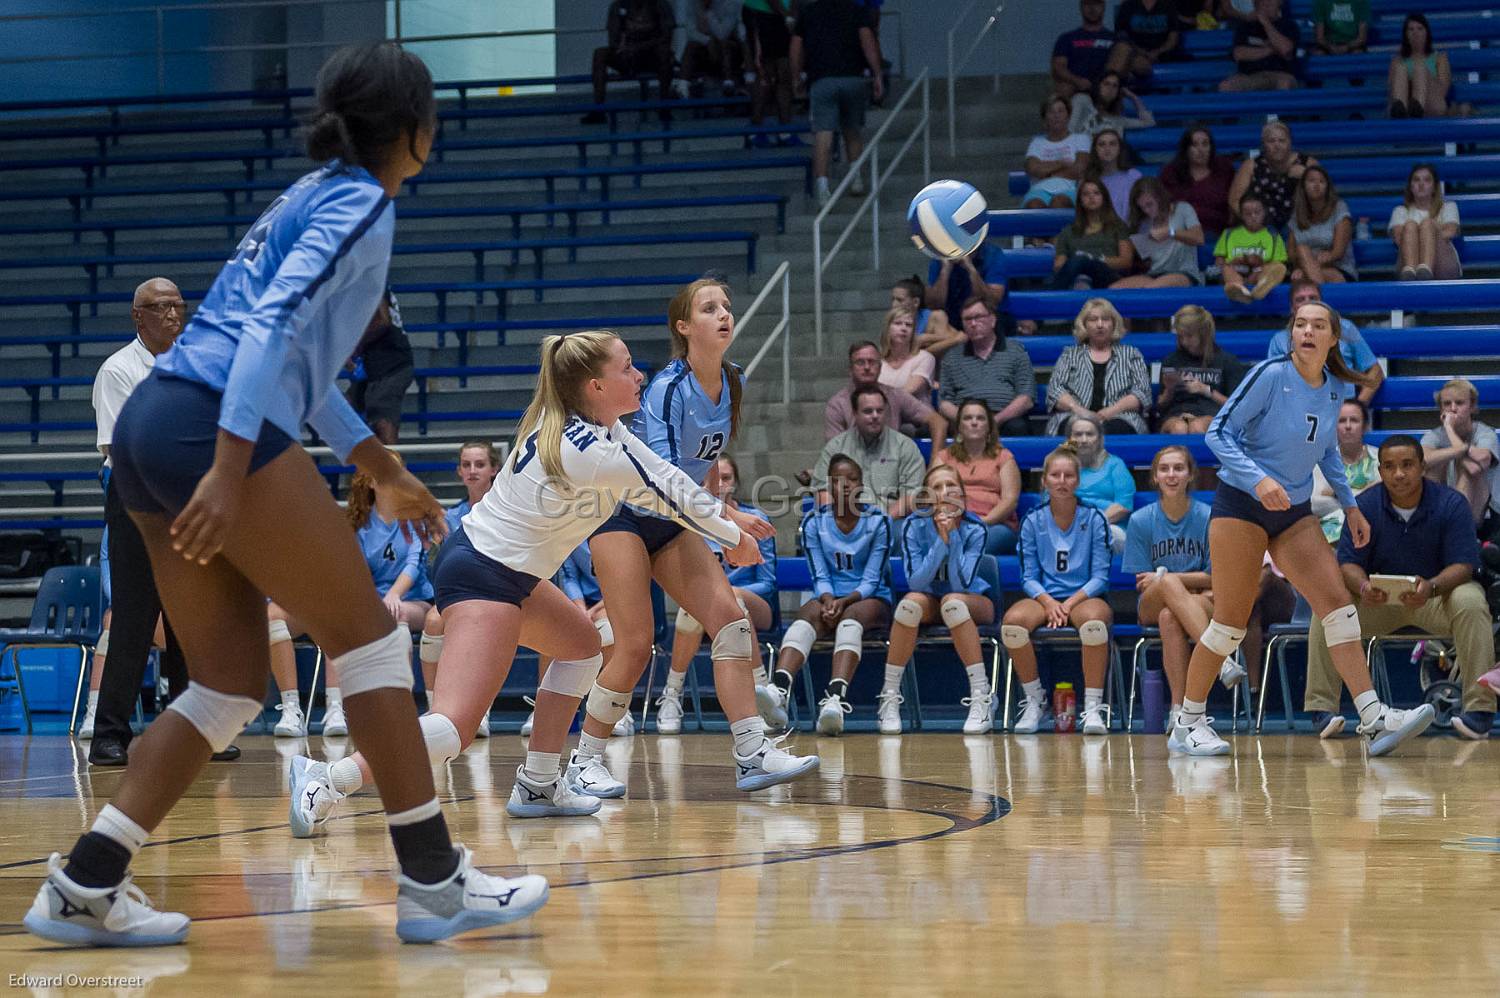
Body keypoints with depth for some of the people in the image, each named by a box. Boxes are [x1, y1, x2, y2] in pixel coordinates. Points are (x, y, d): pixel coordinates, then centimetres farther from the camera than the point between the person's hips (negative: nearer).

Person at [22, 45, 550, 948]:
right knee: (368, 636, 0)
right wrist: (229, 470, -26)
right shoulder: (360, 206, -3)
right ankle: (434, 883, 1)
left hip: (153, 429, 9)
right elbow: (273, 326, -18)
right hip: (217, 429, -9)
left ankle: (84, 885, 3)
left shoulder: (313, 198, 25)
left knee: (233, 687, 9)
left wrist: (388, 474, 38)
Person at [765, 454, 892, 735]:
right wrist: (828, 600, -21)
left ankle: (835, 697, -62)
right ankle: (778, 690, -60)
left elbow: (872, 580, -6)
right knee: (809, 615, -34)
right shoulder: (814, 522, 5)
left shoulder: (878, 521, -1)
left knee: (850, 617, -37)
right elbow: (820, 577, 1)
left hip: (870, 600, -1)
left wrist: (844, 602, -23)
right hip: (830, 597, 1)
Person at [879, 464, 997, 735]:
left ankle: (982, 697, -36)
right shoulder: (914, 526, -13)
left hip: (974, 603, -1)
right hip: (929, 603, 1)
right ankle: (889, 696, -24)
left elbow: (961, 584, -24)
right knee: (911, 601, -33)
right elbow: (916, 582, -21)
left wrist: (952, 536, -29)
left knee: (952, 601, -36)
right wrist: (941, 542, -30)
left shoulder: (974, 528, -16)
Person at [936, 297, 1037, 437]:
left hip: (1006, 419, 0)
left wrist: (997, 419, -11)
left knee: (1017, 427, -36)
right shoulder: (952, 359, 22)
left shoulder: (1016, 351, 15)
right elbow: (944, 403, 15)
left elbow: (1027, 399, 5)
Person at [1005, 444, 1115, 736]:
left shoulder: (1094, 519, 0)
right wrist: (1048, 602, -16)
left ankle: (1093, 705, -29)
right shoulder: (1032, 522, 5)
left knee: (1093, 620, -39)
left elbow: (1100, 577, -2)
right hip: (1044, 597, 2)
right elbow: (1029, 577, 4)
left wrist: (1070, 603, -17)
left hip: (1084, 598, -2)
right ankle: (1034, 699, -13)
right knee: (1013, 621, -32)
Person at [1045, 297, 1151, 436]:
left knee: (1115, 428, -38)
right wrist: (1077, 409, -12)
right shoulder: (1070, 355, 23)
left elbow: (1143, 394, 8)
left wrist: (1113, 410, -11)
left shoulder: (1131, 354, 21)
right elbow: (1054, 390, 9)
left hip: (1118, 419, 0)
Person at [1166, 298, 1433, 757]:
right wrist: (1259, 479, -28)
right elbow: (1218, 433, -16)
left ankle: (1374, 719, -11)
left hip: (1294, 512, 6)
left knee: (1337, 603, -7)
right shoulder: (1270, 375, -16)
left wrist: (1349, 505, 16)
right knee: (1231, 621, -5)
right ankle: (1187, 724, 8)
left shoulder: (1333, 389, 3)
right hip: (1241, 503, -6)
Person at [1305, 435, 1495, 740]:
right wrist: (1363, 588, -35)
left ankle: (1479, 708, -30)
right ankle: (1322, 709, -22)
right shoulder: (1365, 506, -6)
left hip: (1434, 597, -1)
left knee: (1470, 600, -34)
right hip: (1377, 599, 1)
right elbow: (1348, 562, -9)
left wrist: (1431, 587, -39)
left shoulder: (1450, 503, -11)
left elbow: (1463, 564, -17)